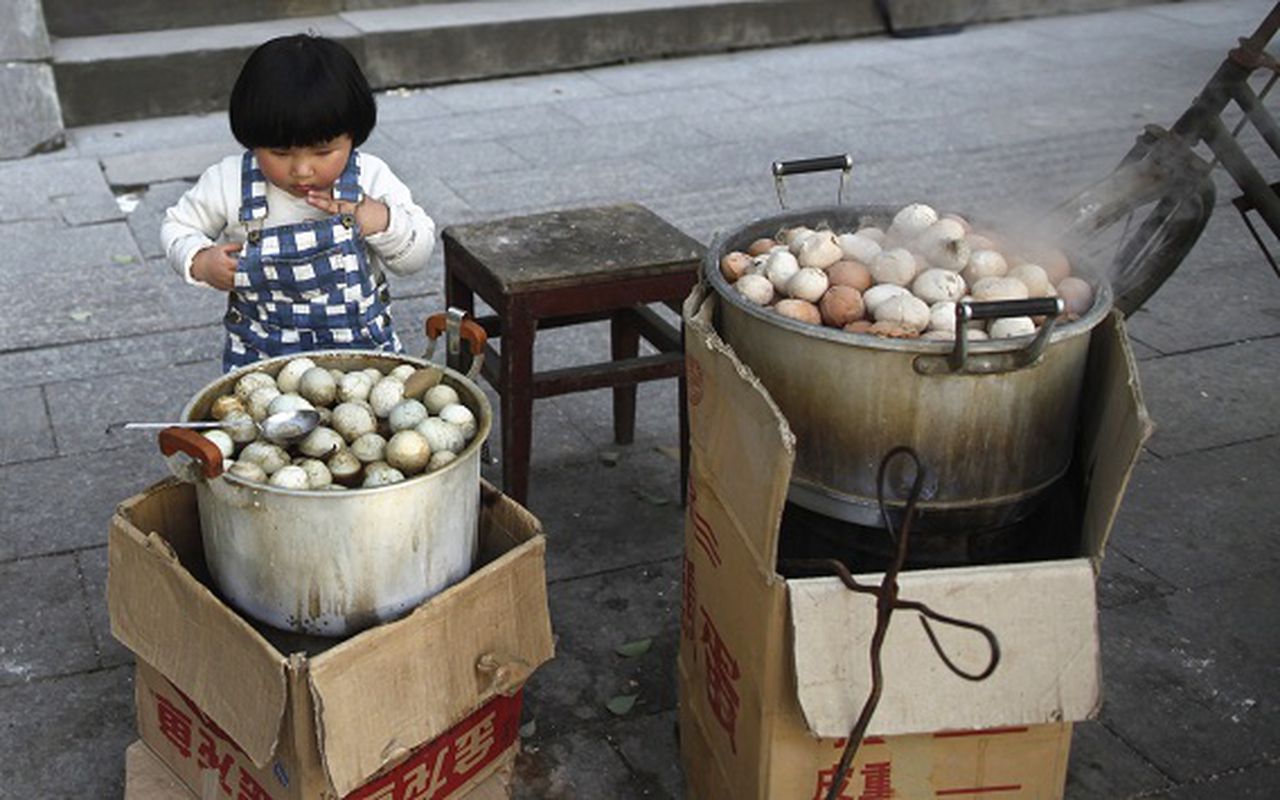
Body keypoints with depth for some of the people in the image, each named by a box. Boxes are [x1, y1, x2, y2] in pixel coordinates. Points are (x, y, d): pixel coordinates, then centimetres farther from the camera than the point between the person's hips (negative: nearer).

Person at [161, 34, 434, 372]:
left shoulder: (370, 179, -7)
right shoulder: (230, 183, -7)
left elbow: (417, 255, 0)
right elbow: (177, 225, 11)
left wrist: (383, 222, -19)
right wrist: (200, 261, -10)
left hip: (360, 344, -1)